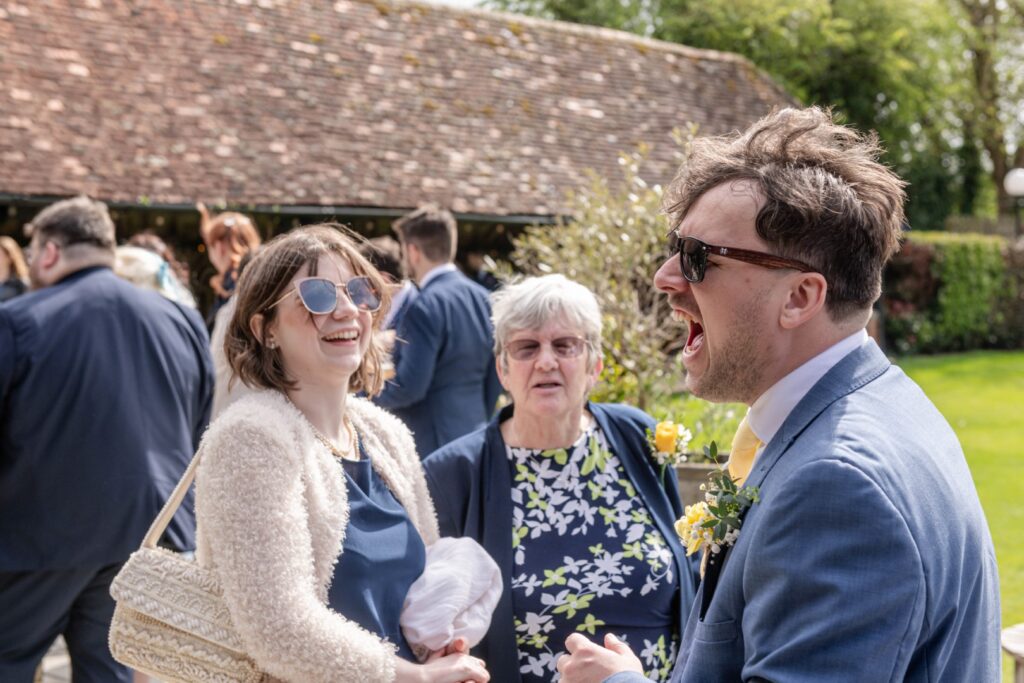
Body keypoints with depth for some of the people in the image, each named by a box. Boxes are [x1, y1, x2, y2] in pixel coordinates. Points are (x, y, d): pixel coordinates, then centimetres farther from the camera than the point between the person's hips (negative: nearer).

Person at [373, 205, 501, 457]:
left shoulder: (425, 306, -16)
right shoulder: (482, 297, 8)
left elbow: (410, 387, -19)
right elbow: (494, 378, 13)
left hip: (431, 446, -8)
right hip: (473, 440, 8)